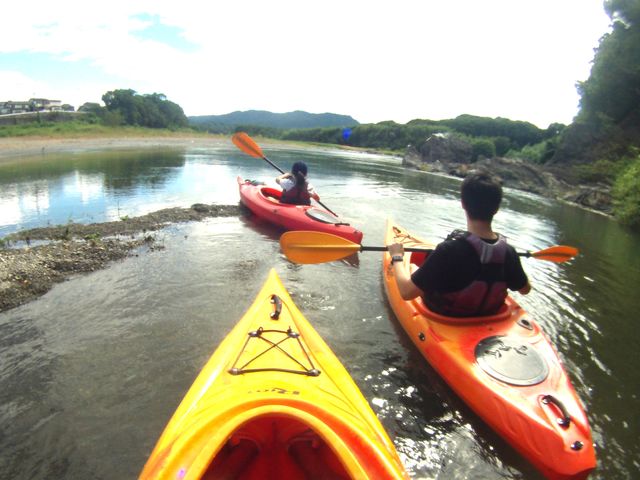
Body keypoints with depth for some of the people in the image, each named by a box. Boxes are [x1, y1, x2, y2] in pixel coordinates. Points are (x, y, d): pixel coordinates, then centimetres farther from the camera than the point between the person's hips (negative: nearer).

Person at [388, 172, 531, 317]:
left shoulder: (449, 250, -36)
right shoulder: (508, 252, -20)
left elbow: (407, 292, -31)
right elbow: (525, 289, 0)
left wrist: (397, 257, -15)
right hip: (485, 319, 4)